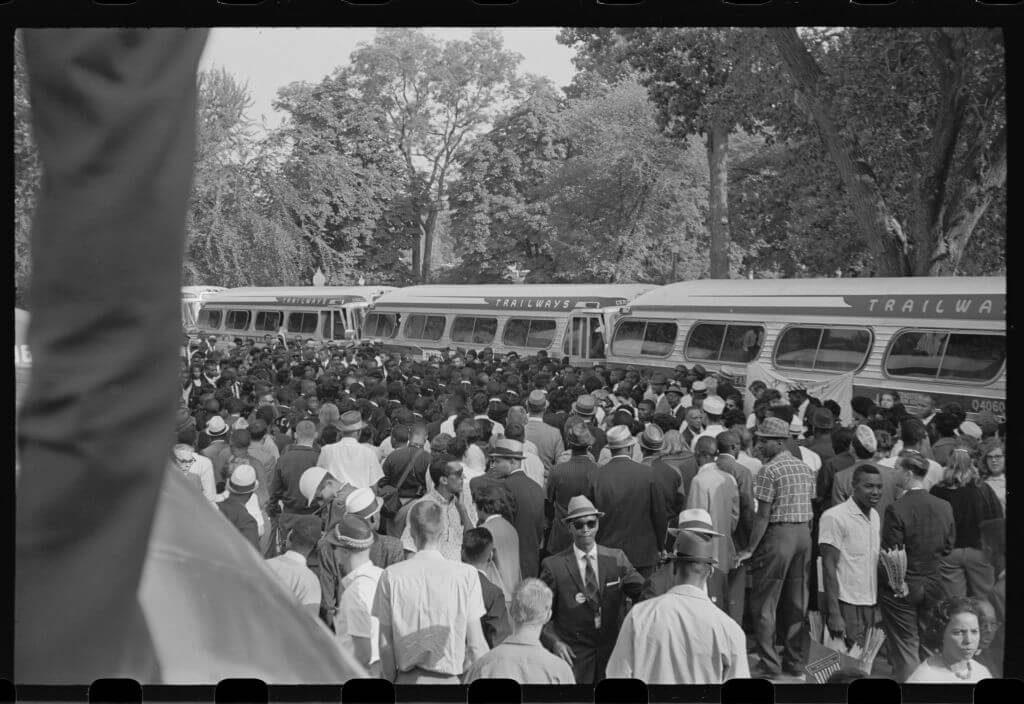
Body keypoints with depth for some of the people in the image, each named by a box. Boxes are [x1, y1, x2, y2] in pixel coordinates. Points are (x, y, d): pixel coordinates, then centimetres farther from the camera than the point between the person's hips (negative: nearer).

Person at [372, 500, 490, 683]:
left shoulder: (391, 576, -4)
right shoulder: (466, 575, -8)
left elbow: (385, 644, 1)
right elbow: (475, 645, -6)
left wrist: (389, 680, 12)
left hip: (408, 678, 1)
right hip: (451, 677, -1)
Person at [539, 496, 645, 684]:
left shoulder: (617, 559, 4)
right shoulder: (554, 566, -4)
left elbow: (643, 591, -6)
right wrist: (554, 641, -15)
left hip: (613, 653, 2)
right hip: (573, 655, -2)